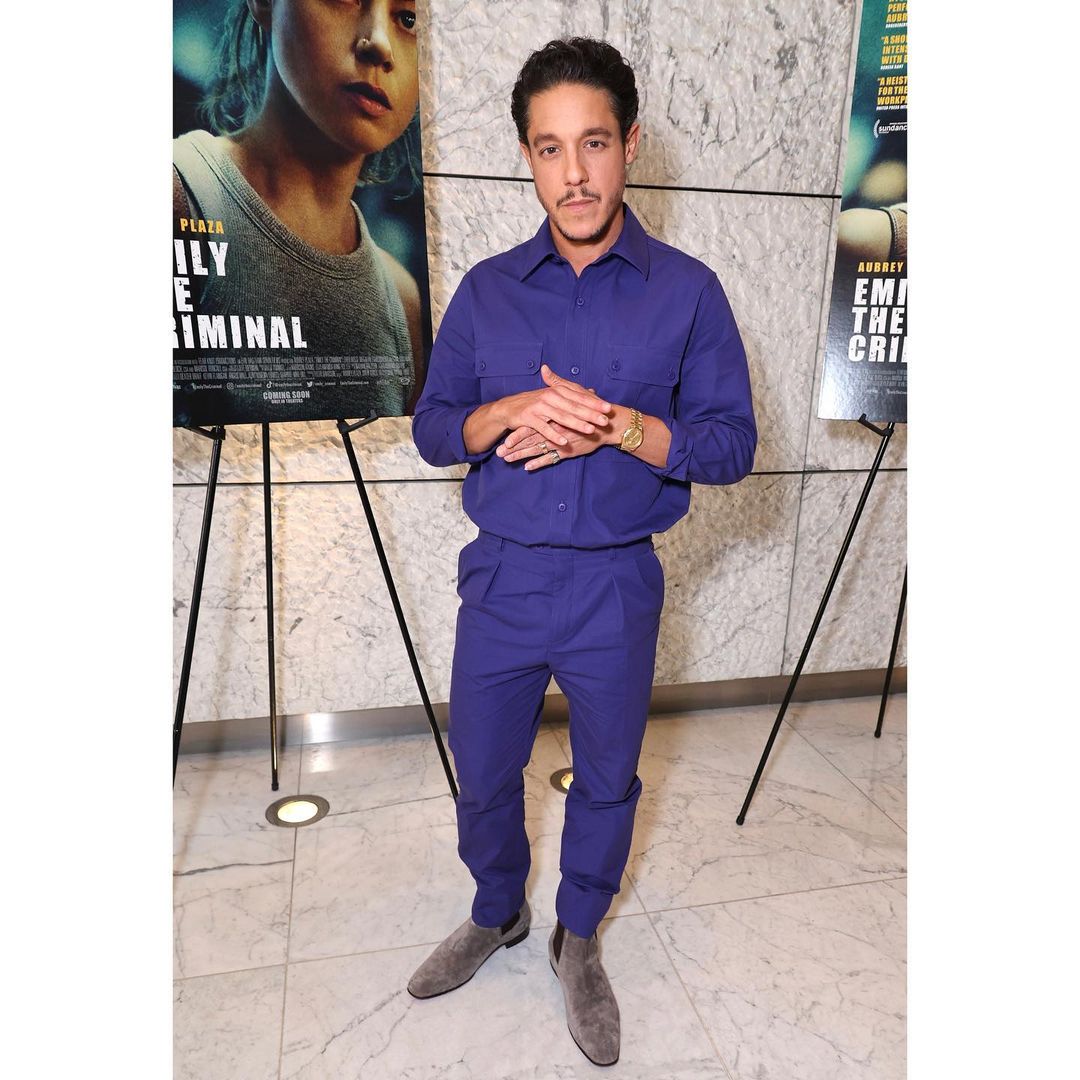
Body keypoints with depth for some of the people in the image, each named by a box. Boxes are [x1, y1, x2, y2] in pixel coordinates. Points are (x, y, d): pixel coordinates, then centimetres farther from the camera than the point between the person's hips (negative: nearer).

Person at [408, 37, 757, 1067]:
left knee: (606, 779, 17)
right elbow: (431, 427, 3)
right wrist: (512, 412, -18)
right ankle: (497, 913, 48)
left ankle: (579, 939, 45)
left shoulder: (686, 290, -4)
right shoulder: (485, 289, 2)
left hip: (616, 591, -1)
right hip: (501, 580, 2)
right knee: (483, 774, 18)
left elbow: (731, 444, -6)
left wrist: (615, 424, -22)